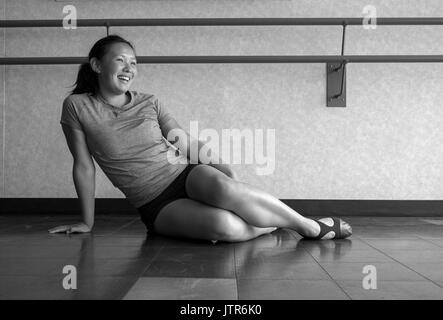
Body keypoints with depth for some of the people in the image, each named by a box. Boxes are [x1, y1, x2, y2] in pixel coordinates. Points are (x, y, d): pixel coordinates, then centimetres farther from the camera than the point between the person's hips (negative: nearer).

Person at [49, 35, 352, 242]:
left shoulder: (150, 103, 5)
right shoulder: (77, 107, -2)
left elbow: (190, 145, 4)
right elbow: (84, 166, 2)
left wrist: (225, 169, -10)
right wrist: (87, 222, 6)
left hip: (188, 175, 2)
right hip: (157, 205, -2)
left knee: (222, 187, -35)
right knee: (225, 226, -33)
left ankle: (310, 225, -15)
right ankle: (274, 224, -5)